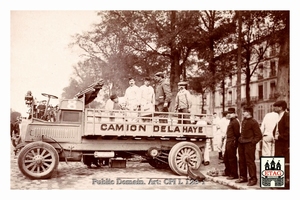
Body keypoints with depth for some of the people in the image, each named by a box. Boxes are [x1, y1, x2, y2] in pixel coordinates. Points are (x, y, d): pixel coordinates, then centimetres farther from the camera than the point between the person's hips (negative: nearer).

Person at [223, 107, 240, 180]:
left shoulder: (235, 122, -16)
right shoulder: (231, 121, 16)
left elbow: (237, 133, -19)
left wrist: (235, 142, -16)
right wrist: (227, 140, 15)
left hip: (232, 142, -11)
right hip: (228, 141, 11)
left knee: (232, 158, -3)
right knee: (226, 157, 19)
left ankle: (234, 175, 5)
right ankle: (227, 172, 34)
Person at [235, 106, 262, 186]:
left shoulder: (253, 122, -11)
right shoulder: (243, 121, 12)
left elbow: (259, 135, -11)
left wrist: (252, 142, -14)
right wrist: (240, 139, 10)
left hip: (249, 144, -8)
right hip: (241, 144, 8)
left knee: (250, 161, -4)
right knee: (242, 161, 13)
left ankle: (253, 179, 6)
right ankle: (243, 177, 25)